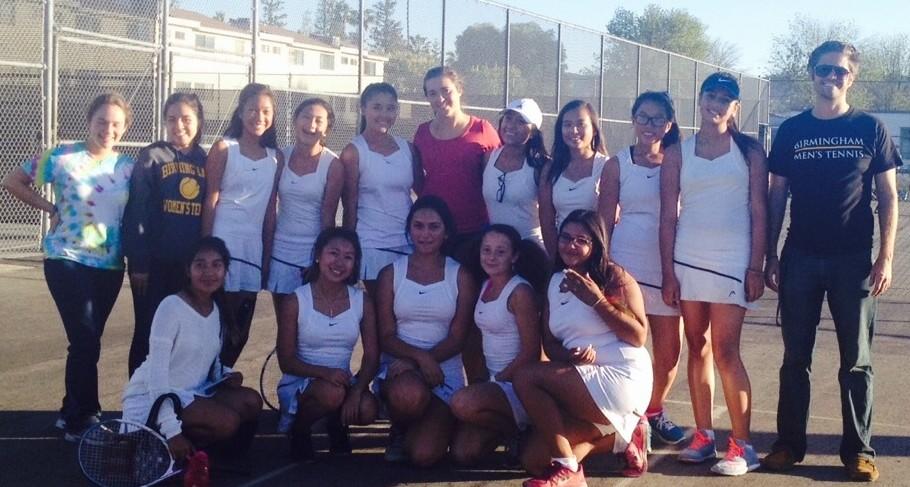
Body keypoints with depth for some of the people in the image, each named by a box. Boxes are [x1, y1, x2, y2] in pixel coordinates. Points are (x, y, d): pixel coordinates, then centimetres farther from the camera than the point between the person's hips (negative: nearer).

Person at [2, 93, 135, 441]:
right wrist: (50, 208, -3)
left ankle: (72, 412, 28)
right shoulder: (62, 157, -5)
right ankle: (82, 420, 1)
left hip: (109, 265, 4)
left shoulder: (128, 166, 3)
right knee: (86, 340, -11)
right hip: (67, 259, -4)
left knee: (86, 341, 13)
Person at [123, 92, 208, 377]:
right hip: (156, 263, -3)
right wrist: (138, 262, -12)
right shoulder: (152, 157, -3)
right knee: (148, 333, 4)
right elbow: (136, 212, -8)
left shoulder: (207, 160, 8)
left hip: (192, 265, 3)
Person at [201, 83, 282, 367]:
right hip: (222, 245, -4)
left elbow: (270, 212, 10)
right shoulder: (224, 149, -1)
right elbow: (210, 201, -3)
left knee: (240, 329, 7)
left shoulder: (276, 159, 10)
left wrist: (267, 256, 7)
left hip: (253, 248, 4)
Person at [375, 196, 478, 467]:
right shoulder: (391, 274, 6)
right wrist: (420, 356, -20)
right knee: (409, 394, -39)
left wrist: (420, 359, -17)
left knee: (424, 455, -21)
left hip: (445, 370, 0)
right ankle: (399, 430, -2)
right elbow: (386, 337, 0)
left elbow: (457, 338, -1)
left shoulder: (460, 276, 5)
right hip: (399, 365, 0)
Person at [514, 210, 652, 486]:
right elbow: (549, 343, 10)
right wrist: (571, 356, -13)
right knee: (533, 460, 0)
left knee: (526, 378, -23)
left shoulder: (615, 277, -6)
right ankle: (620, 435, 13)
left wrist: (597, 300, -20)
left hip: (621, 379, -8)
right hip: (583, 384, 8)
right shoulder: (555, 283, 13)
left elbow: (639, 337, -14)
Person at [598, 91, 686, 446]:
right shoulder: (617, 165, 5)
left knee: (670, 350, 3)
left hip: (667, 266, 1)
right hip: (625, 265, -1)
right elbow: (605, 220, 5)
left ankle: (654, 410, 25)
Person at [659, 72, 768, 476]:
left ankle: (742, 446, -3)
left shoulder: (749, 151, 4)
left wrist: (756, 268, -6)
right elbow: (668, 215, 5)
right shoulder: (678, 153, 7)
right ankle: (704, 436, 15)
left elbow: (758, 212, 1)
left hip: (733, 261, -3)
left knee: (724, 351, -8)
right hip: (688, 260, 3)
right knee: (698, 349, 7)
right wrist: (668, 272, 0)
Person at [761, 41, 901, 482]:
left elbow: (888, 197, 2)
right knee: (795, 357, 7)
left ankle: (859, 449, 12)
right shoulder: (791, 130, 6)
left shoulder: (870, 129, 2)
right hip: (800, 259, 1)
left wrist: (886, 258, -6)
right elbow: (776, 197, 8)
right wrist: (770, 257, 3)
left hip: (853, 261, -1)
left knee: (856, 360, 4)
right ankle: (789, 443, 16)